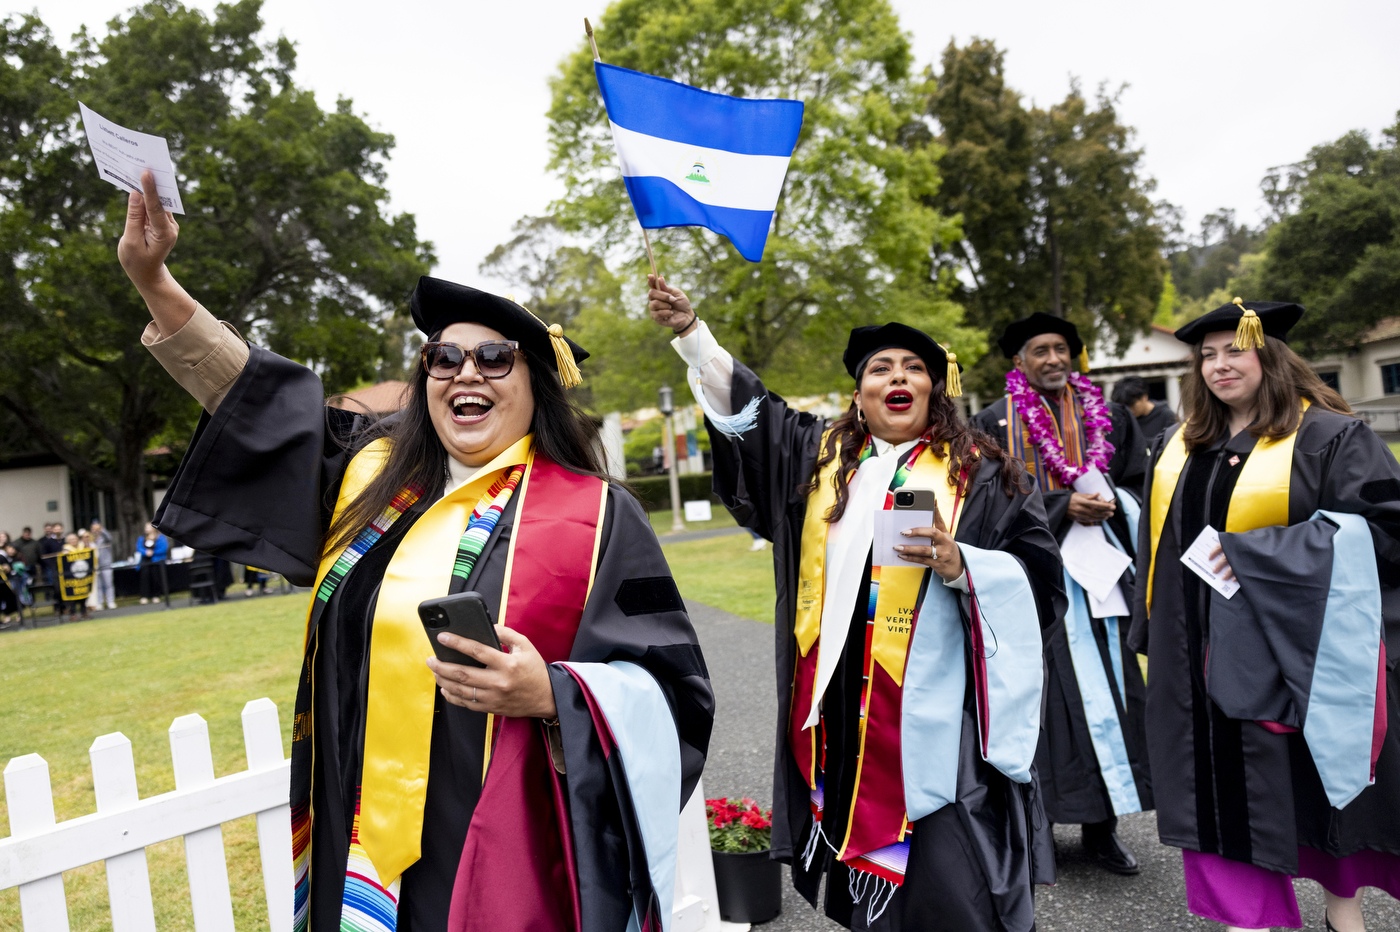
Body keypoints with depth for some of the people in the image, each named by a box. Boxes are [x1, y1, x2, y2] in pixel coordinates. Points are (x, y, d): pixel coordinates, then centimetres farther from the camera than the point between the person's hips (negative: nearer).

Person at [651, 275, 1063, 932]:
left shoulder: (981, 474, 1)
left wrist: (961, 566, -18)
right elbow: (744, 409, 13)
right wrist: (690, 331, 4)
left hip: (939, 723, -3)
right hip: (842, 720, 3)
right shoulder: (820, 458, 12)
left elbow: (1041, 577, -1)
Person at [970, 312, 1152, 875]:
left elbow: (1140, 486, 14)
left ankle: (1101, 824, 16)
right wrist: (1063, 506, -15)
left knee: (1104, 691, 3)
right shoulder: (995, 423, 2)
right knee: (1043, 692, -4)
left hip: (1099, 571, 3)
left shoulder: (1108, 417, 14)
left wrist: (1110, 502, -8)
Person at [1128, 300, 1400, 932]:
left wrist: (1252, 553, -20)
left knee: (1317, 776, 10)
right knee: (1224, 786, 6)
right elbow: (1161, 539, 17)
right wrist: (1158, 633, 12)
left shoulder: (1329, 436, -5)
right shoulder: (1178, 446, 11)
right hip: (1204, 653, 4)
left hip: (1294, 647, -4)